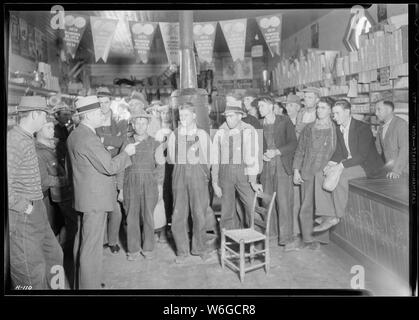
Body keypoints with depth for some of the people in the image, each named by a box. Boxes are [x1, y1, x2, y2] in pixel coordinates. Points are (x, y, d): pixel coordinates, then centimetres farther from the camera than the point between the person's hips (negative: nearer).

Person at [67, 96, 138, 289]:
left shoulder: (74, 135, 11)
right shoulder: (88, 138, -20)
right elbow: (110, 167, -21)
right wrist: (126, 152, -8)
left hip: (83, 198, 11)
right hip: (95, 199, -11)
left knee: (82, 242, 19)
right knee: (92, 246, -3)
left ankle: (81, 283, 33)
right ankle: (89, 285, 6)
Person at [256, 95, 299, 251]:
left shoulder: (284, 121, 2)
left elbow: (293, 143, -2)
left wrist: (276, 152, -14)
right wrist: (262, 155, -4)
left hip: (282, 166, -4)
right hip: (266, 167, 4)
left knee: (284, 202, -8)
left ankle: (287, 238, -3)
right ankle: (271, 232, 21)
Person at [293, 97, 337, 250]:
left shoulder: (336, 129, 4)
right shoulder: (308, 128, 11)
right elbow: (300, 150, 13)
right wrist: (296, 170, 7)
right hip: (308, 172, 2)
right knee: (307, 206, 2)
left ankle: (320, 237, 11)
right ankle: (308, 238, 12)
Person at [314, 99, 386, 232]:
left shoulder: (363, 128, -17)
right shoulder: (339, 128, 8)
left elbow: (362, 155, -24)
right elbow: (339, 151, 9)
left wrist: (340, 166, -31)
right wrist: (331, 164, -12)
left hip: (366, 165, -8)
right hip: (349, 163, 9)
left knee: (339, 176, -34)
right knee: (320, 175, -8)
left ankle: (336, 216, -21)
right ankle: (327, 215, -13)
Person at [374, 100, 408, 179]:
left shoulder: (401, 123, -11)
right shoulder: (382, 127, 12)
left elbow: (405, 149, -19)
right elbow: (378, 149, 14)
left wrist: (397, 171, -26)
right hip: (388, 170, 6)